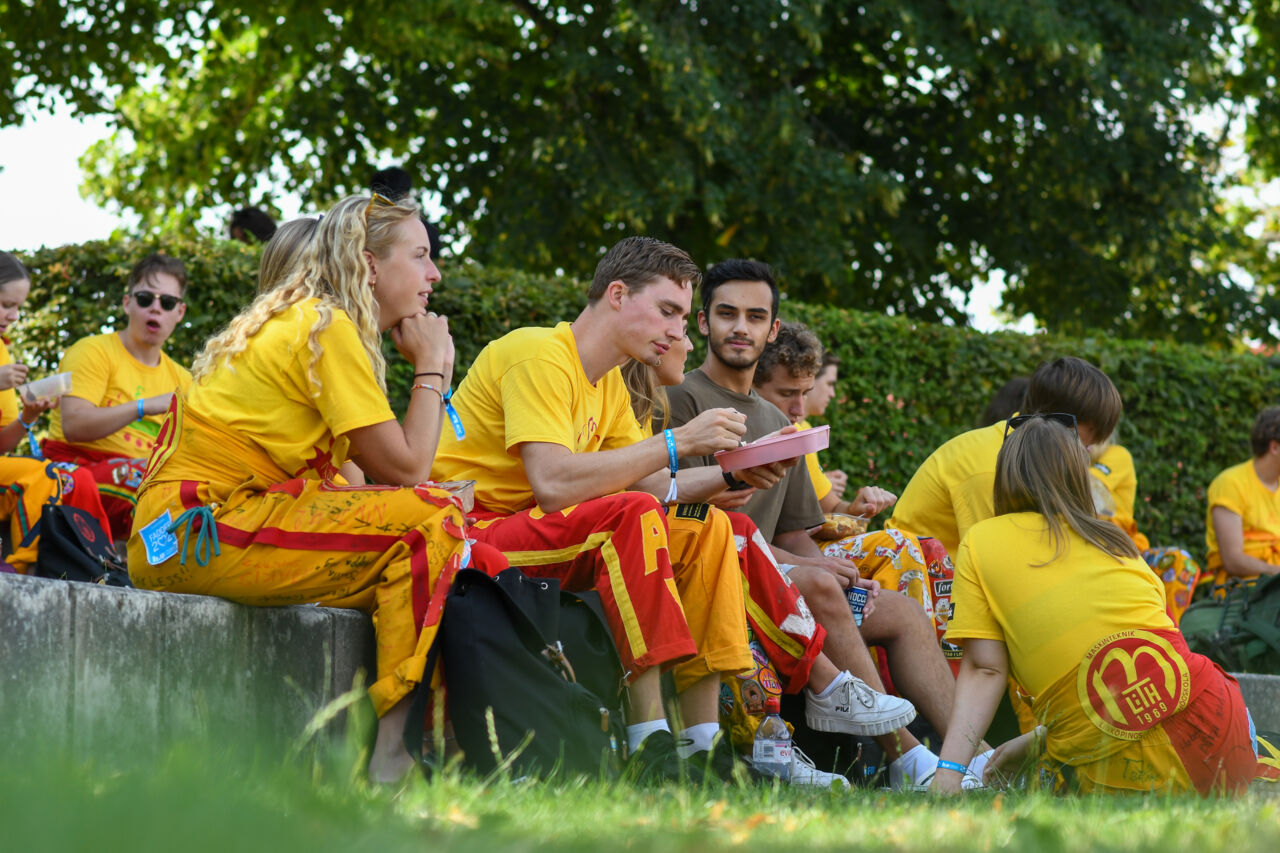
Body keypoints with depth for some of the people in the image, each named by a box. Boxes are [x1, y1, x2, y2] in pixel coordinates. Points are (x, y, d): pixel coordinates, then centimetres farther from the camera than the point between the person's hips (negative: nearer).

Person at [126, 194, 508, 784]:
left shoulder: (298, 322, 20)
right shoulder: (329, 327, -9)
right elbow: (404, 467, -12)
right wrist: (432, 369, 0)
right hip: (198, 530, -10)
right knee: (428, 522, -17)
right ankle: (392, 757, -20)